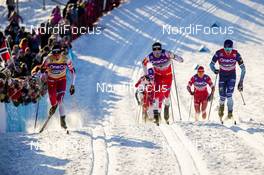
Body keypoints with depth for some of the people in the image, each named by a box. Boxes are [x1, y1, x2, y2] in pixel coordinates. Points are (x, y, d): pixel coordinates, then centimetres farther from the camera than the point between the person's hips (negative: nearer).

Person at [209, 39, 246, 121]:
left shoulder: (236, 54, -20)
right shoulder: (219, 53, -20)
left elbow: (243, 68, -12)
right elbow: (211, 64, -9)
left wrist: (241, 81, -14)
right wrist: (214, 70, -31)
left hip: (232, 76, -1)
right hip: (222, 76, 1)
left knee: (229, 96, -18)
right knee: (222, 97, -2)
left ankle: (230, 113, -2)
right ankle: (221, 106, 34)